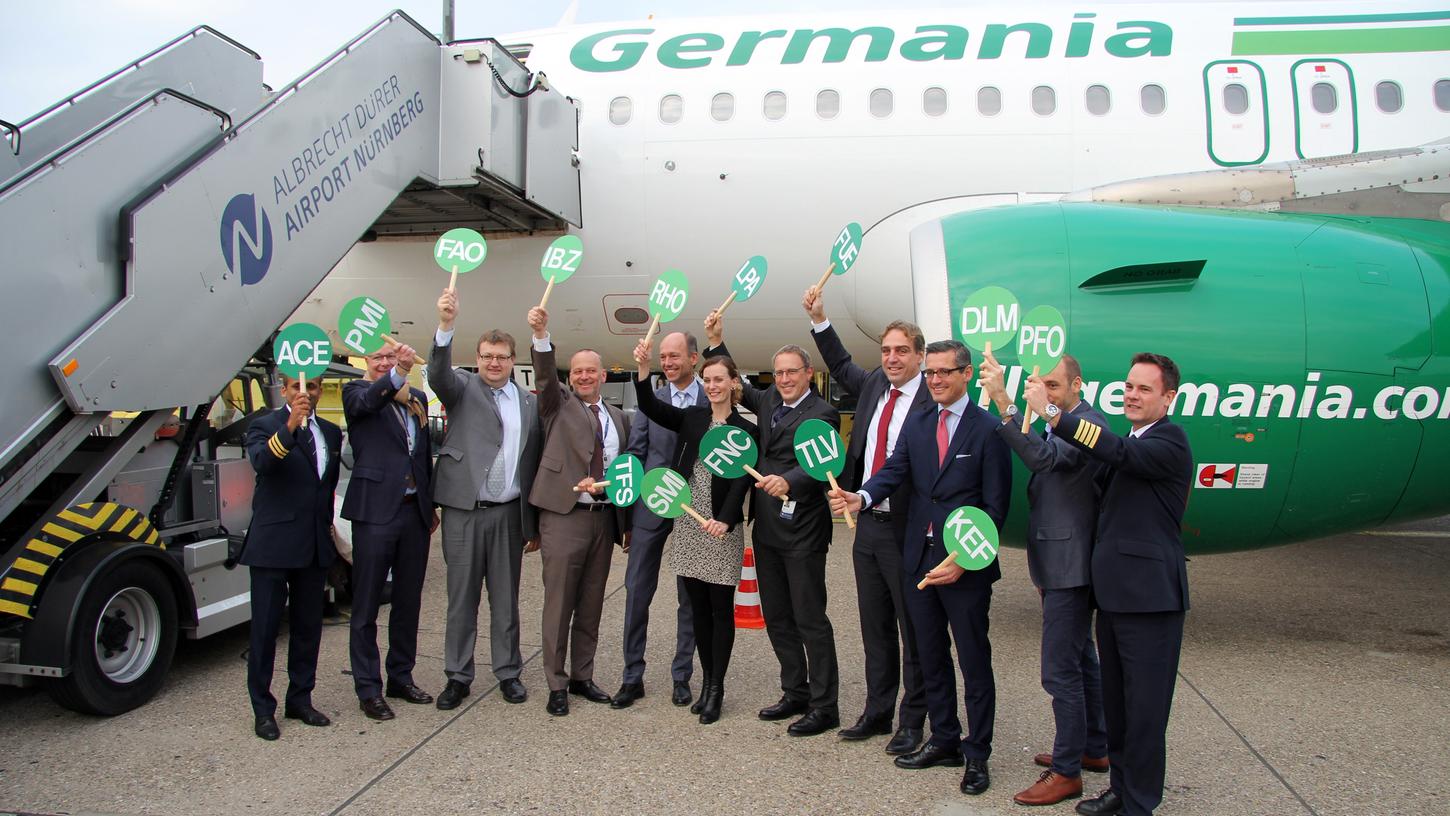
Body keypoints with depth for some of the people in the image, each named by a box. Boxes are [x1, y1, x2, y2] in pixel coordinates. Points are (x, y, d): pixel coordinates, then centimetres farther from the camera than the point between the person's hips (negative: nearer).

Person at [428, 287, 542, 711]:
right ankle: (458, 676, 16)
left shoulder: (528, 403, 11)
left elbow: (532, 463, 11)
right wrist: (446, 325, -38)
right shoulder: (463, 388, 3)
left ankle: (508, 672, 22)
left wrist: (533, 523, 10)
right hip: (464, 511, -2)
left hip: (508, 513, 3)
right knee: (462, 597, 5)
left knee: (506, 597, 10)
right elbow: (438, 374, -21)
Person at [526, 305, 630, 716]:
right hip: (563, 516, -4)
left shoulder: (618, 417, 15)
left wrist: (627, 523, 13)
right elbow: (545, 375, -15)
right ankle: (557, 685, 9)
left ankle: (582, 677, 23)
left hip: (604, 518, 4)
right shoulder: (559, 404, 5)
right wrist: (541, 335, -32)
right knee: (559, 605, 0)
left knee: (591, 606, 11)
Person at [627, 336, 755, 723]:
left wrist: (725, 520, -25)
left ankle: (716, 688, 13)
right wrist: (643, 367, -19)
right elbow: (649, 407, -4)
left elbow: (741, 481, -11)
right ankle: (707, 680, 23)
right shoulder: (691, 418, 7)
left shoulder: (746, 430, -3)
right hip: (688, 524, 4)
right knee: (698, 608, 11)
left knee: (721, 609, 3)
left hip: (722, 528, -4)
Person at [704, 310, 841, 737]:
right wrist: (716, 342, 17)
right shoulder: (769, 401, 12)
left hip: (802, 531, -8)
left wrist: (788, 481, -43)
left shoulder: (821, 413, -10)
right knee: (777, 618, 14)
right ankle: (795, 694, 28)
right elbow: (736, 385, 28)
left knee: (811, 619, -1)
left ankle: (824, 707, 9)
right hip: (766, 529, 8)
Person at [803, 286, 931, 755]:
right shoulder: (874, 386, 8)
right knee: (875, 628, 17)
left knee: (913, 630, 7)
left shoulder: (932, 403, -14)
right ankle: (877, 712, 30)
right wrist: (819, 319, 19)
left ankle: (912, 721, 21)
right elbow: (841, 366, 26)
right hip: (867, 526, 7)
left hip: (905, 531, -7)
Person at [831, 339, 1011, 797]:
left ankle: (977, 755, 20)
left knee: (974, 663, 6)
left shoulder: (989, 430, -8)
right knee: (930, 657, 16)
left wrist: (962, 560, -16)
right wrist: (861, 498, -26)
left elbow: (995, 506, -10)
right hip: (919, 559, 6)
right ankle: (945, 740, 32)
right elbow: (893, 471, -5)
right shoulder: (915, 424, 9)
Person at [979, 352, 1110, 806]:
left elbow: (1043, 457, -36)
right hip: (1059, 565, 11)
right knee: (1080, 661, 20)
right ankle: (1093, 748, 34)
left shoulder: (1088, 425, -18)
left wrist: (1003, 401, -43)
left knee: (1061, 671, -6)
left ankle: (1067, 772, 4)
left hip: (1070, 567, -11)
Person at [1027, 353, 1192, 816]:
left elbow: (1120, 453, -30)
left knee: (1145, 708, 0)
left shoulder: (1168, 441, -12)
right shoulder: (1133, 444, 16)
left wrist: (1052, 413, -35)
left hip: (1149, 595, -9)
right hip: (1113, 592, 9)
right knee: (1115, 702, 18)